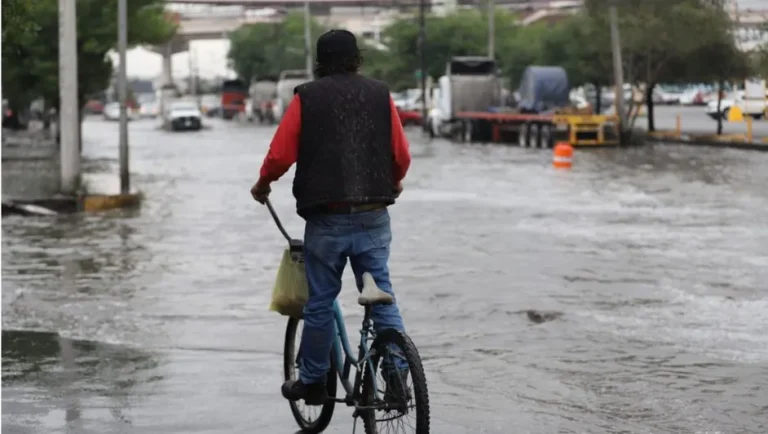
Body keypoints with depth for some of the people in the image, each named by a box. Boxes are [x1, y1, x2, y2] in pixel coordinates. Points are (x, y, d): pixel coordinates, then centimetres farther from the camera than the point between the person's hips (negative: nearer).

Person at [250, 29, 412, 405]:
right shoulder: (381, 95, 6)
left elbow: (280, 155, -5)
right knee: (382, 294, 10)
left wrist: (262, 185, 15)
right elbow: (401, 156, 5)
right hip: (373, 218, 2)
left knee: (320, 302, 8)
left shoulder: (306, 97, -1)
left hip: (326, 218, -2)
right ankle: (399, 372, 2)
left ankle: (312, 382, 18)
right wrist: (392, 184, 27)